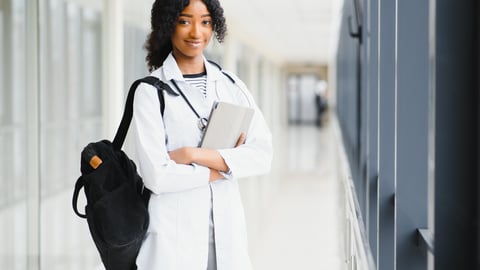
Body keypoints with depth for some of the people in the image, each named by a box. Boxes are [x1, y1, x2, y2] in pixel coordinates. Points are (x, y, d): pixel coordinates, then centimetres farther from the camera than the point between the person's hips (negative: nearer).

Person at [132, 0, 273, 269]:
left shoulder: (232, 85, 6)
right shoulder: (151, 91, -6)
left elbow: (263, 155, -5)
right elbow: (158, 175, -14)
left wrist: (193, 154, -14)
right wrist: (227, 166, -6)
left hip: (228, 228, 3)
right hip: (173, 234, -3)